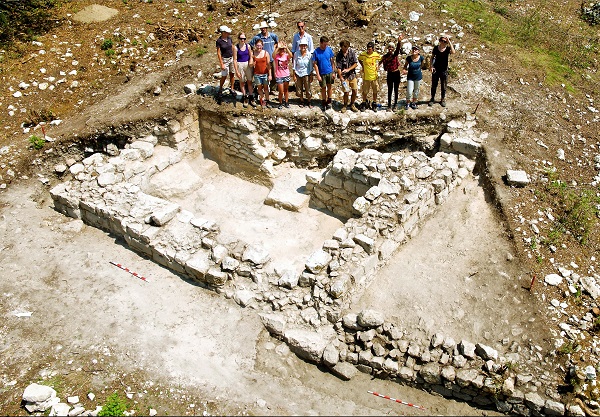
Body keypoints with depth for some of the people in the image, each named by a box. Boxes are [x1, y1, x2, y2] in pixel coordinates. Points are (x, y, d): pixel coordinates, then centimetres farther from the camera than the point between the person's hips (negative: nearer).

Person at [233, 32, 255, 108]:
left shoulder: (248, 46, -1)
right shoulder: (235, 47, -10)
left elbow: (251, 56, 10)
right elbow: (235, 60, -9)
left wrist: (251, 61, -13)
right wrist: (236, 71, -12)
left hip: (248, 65, 2)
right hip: (240, 65, -2)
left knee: (249, 81, 9)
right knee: (242, 82, 10)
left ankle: (250, 98, 21)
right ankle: (245, 98, 24)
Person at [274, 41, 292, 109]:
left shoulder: (286, 55, -5)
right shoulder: (276, 56, -7)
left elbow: (291, 55, -28)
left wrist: (286, 48, -39)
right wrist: (278, 48, -39)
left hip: (286, 75, 2)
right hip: (279, 76, -2)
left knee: (286, 90, 17)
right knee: (281, 92, 1)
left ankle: (286, 102, 35)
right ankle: (281, 103, 24)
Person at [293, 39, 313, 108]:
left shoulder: (309, 54, -8)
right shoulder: (296, 54, -7)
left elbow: (311, 66, -1)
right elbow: (294, 65, -1)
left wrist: (311, 76, -1)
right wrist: (294, 75, -1)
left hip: (306, 74, -1)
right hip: (298, 74, 1)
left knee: (307, 89, 3)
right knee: (299, 89, 9)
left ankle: (309, 102, 20)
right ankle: (302, 101, 30)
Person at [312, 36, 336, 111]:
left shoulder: (329, 50, -6)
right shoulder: (316, 52, -12)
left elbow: (332, 61, 1)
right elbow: (315, 64, -9)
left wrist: (333, 72, 0)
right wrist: (318, 75, -12)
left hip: (329, 72, 2)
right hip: (322, 73, -2)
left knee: (329, 87, 11)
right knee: (323, 88, 10)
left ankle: (329, 102, 26)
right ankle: (323, 103, 23)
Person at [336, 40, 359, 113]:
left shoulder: (352, 52, -5)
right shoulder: (339, 55, -11)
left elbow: (356, 63, -4)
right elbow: (338, 68, -13)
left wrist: (348, 69, -18)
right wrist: (341, 78, -23)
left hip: (352, 74, 3)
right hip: (344, 76, -3)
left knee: (355, 91, 4)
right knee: (346, 92, -5)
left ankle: (352, 105, 25)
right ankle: (345, 106, 18)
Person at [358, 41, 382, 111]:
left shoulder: (376, 55, -11)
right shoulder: (363, 54, -13)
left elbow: (381, 60, 10)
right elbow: (359, 59, 10)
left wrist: (377, 66, 3)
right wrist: (363, 66, 4)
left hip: (374, 76, 1)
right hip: (366, 76, 0)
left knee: (375, 91, 11)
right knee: (365, 92, 9)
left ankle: (374, 104, 26)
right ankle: (364, 103, 28)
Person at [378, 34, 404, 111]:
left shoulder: (395, 54, -4)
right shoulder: (385, 57, -2)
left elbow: (398, 48, -28)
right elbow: (385, 68, -4)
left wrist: (399, 41, -48)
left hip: (396, 74, 0)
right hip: (390, 74, 0)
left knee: (396, 90, 8)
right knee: (390, 90, 1)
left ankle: (395, 104, 20)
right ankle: (389, 105, 6)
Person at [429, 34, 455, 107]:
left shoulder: (448, 48, -9)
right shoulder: (436, 48, -4)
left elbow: (453, 52, -30)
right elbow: (432, 57, 7)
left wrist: (449, 41, -28)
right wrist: (431, 66, -5)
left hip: (444, 70, -1)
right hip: (436, 69, 1)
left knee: (443, 86, 10)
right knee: (434, 85, 10)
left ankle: (443, 100, 25)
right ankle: (432, 99, 27)